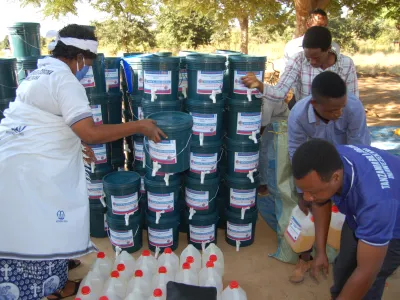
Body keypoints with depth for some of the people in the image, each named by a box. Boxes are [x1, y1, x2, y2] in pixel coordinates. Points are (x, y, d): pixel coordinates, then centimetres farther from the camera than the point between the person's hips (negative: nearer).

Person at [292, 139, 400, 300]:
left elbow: (366, 272, -34)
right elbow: (321, 203, -6)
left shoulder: (375, 200, -47)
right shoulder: (325, 163, -28)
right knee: (343, 269, 14)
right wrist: (320, 251, -4)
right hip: (360, 215, 5)